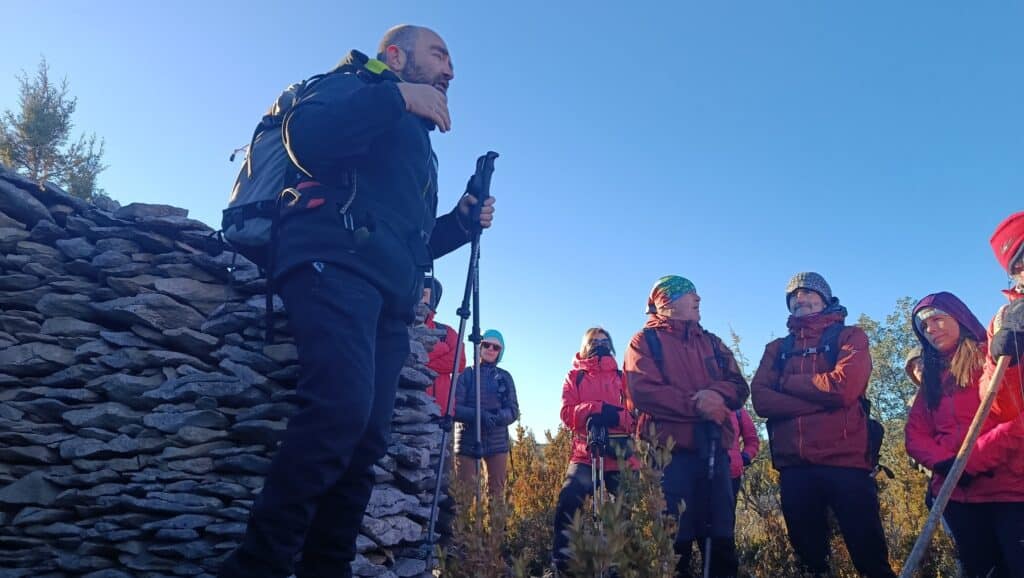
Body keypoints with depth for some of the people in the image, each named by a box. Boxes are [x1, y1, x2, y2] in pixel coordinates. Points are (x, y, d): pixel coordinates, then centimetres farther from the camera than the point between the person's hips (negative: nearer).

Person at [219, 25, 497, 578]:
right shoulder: (356, 84, 14)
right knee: (341, 408, -27)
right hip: (336, 263, -8)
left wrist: (461, 222, 17)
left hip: (389, 290, 8)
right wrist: (398, 97, -8)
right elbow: (306, 136, -10)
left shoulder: (414, 143, 35)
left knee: (366, 435, -3)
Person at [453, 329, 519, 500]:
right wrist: (478, 415, -22)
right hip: (467, 442, -2)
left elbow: (513, 411, 3)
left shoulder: (505, 377, 9)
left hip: (497, 442, 2)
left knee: (497, 492, 3)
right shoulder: (466, 375, 3)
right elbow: (454, 408, -5)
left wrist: (496, 417, -18)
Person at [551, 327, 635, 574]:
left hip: (619, 454, 2)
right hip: (585, 453, -2)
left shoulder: (621, 377, 14)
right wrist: (598, 408, -18)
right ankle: (562, 560, -8)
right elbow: (567, 414, -2)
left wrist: (616, 416, -19)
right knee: (568, 502, -19)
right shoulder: (575, 376, 11)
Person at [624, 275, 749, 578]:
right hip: (671, 449, -5)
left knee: (721, 535, 8)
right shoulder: (645, 341, 5)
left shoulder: (711, 342, 22)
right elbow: (643, 391, -11)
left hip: (714, 448, 5)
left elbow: (739, 386, 10)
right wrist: (694, 404, -15)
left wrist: (718, 394, -13)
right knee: (675, 536, -3)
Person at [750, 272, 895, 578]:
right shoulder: (777, 349, 16)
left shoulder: (850, 336, 8)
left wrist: (787, 382, -1)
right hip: (794, 465, 3)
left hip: (844, 461, -3)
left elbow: (844, 386, -12)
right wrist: (820, 401, -11)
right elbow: (761, 399, 0)